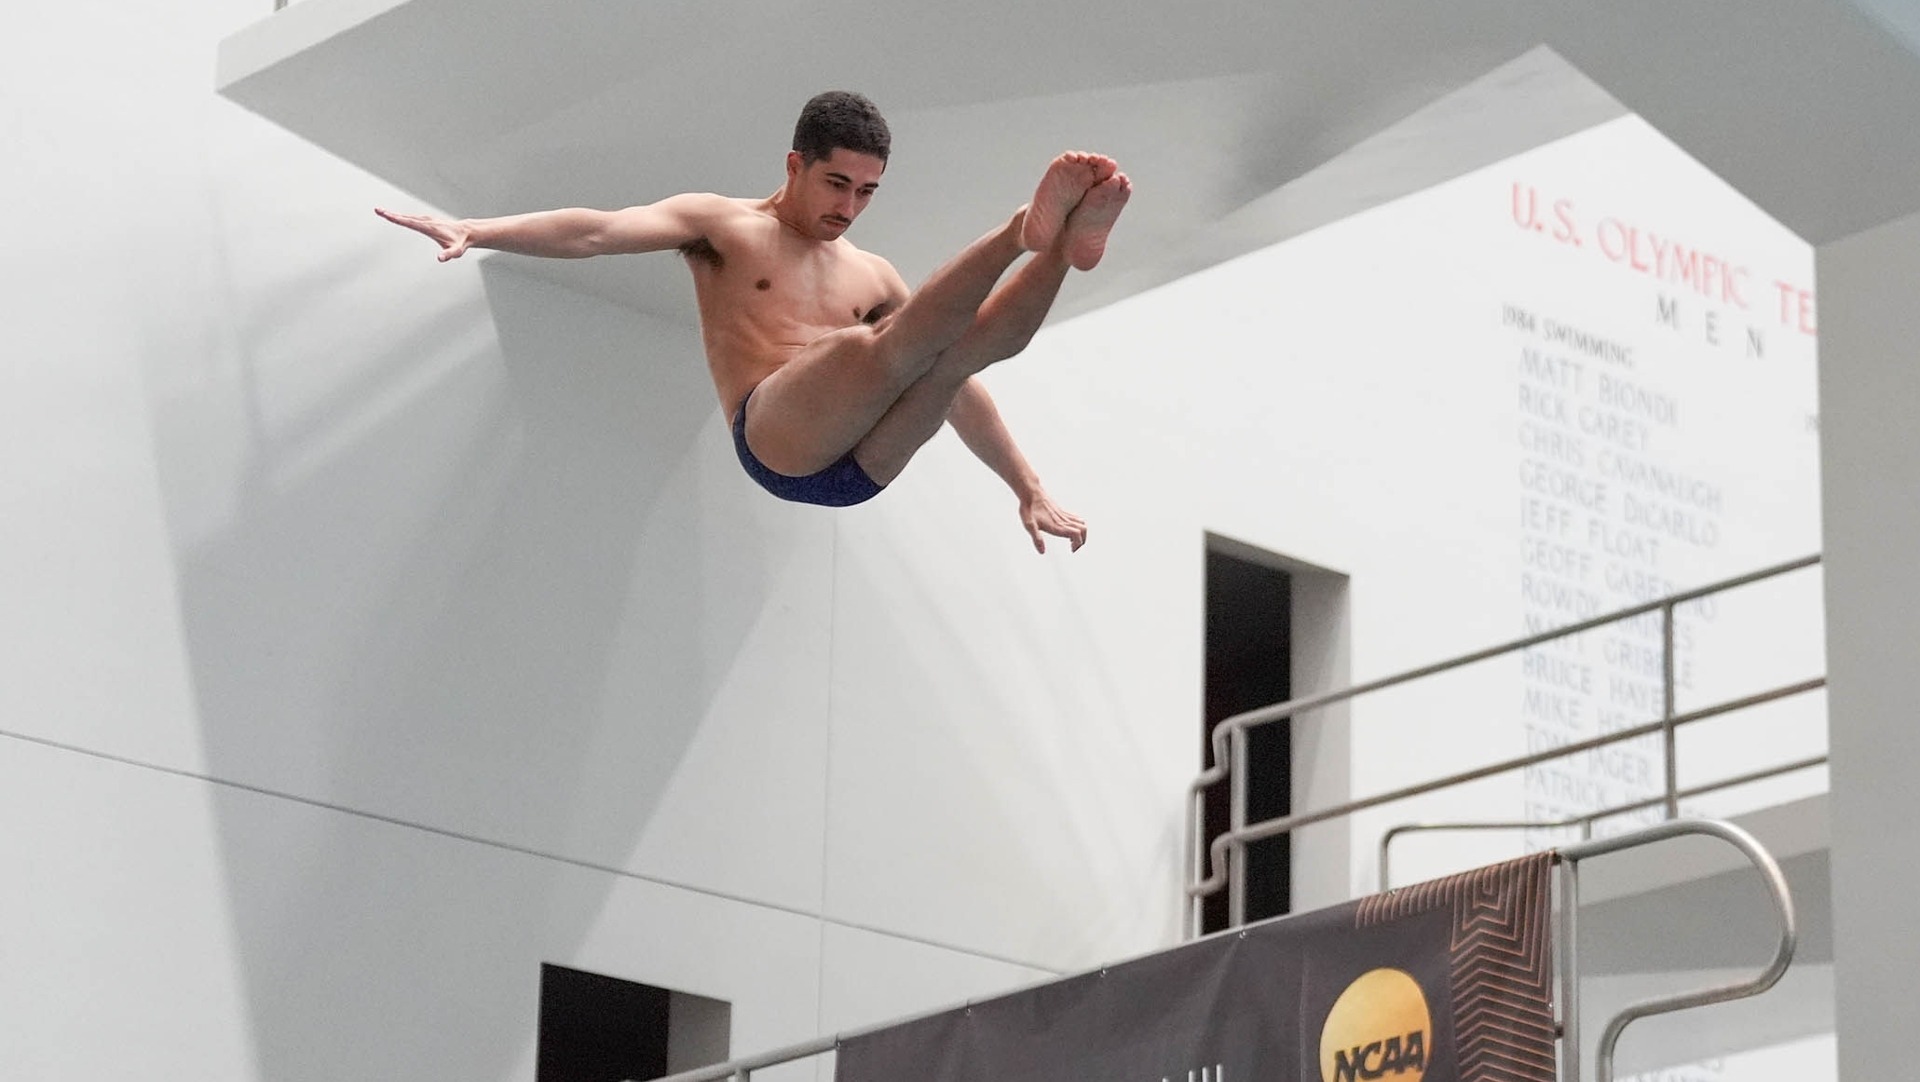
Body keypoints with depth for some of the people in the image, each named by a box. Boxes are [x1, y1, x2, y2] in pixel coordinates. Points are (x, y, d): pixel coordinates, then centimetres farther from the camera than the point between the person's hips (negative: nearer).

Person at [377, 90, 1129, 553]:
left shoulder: (871, 276, 28)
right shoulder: (725, 227, 14)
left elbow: (957, 392, 31)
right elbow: (600, 231, -2)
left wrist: (1028, 488, 25)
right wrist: (476, 231, -18)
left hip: (864, 464, 6)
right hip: (775, 436, -6)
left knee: (987, 334, -21)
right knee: (873, 346, -34)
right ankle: (1026, 230, -41)